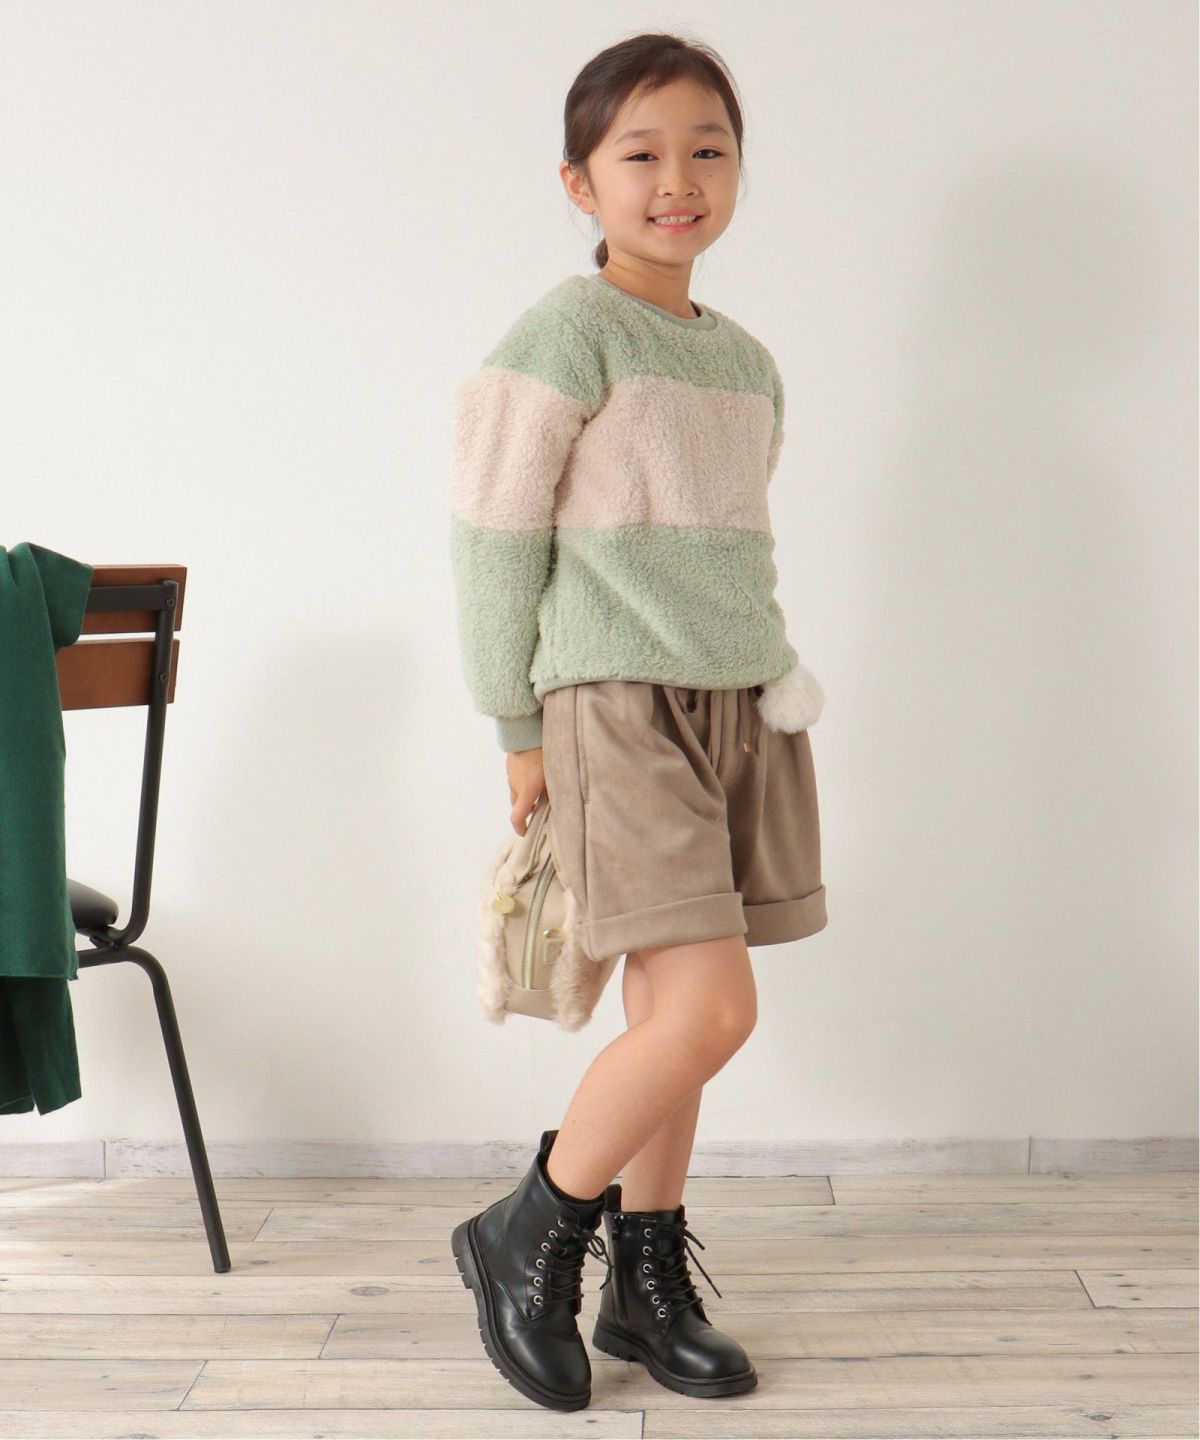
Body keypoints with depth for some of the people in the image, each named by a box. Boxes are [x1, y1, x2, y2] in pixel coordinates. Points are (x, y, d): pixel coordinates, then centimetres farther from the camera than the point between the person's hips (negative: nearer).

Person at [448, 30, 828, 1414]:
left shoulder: (747, 360, 15)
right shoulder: (565, 334, -7)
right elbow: (493, 537, -7)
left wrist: (768, 669, 11)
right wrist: (519, 728, -5)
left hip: (742, 704, 7)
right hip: (617, 703, -7)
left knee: (669, 1007, 9)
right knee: (710, 1008, -13)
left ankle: (648, 1282, 23)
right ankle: (525, 1240, 7)